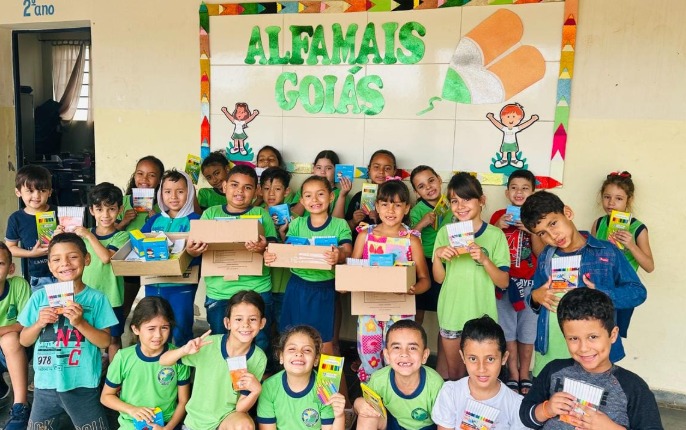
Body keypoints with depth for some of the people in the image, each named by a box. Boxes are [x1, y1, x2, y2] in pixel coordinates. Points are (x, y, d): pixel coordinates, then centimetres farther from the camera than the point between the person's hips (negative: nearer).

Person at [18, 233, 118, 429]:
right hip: (46, 384, 3)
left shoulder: (96, 298, -8)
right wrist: (39, 323, -14)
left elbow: (105, 341, -9)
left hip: (82, 385, -3)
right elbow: (24, 340, 5)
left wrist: (80, 323, -22)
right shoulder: (40, 297, -1)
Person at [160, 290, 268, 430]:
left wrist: (256, 390, -32)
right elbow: (163, 361, -10)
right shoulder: (208, 344, -18)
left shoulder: (258, 359, -17)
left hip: (228, 418, -1)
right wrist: (184, 350, -30)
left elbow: (240, 408, -12)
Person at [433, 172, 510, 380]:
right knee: (454, 369, 17)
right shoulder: (445, 232, -1)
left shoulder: (495, 235, -8)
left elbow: (504, 282, -9)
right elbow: (439, 278, 2)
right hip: (451, 313, 2)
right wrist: (438, 255, -16)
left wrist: (484, 259, -24)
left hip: (481, 315, -2)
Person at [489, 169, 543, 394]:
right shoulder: (499, 216, 2)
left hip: (530, 283, 0)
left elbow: (540, 252, -5)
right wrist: (497, 228, -15)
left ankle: (524, 375, 21)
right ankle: (513, 375, 19)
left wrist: (532, 230, -19)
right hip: (505, 281, 0)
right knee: (507, 330, 6)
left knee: (527, 330, 7)